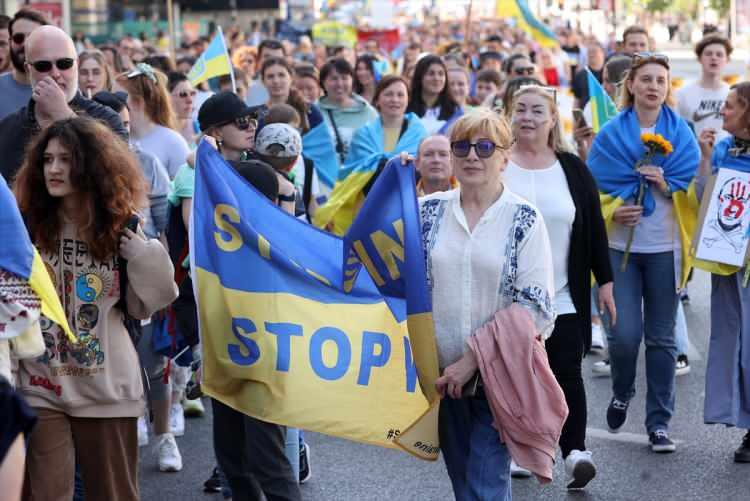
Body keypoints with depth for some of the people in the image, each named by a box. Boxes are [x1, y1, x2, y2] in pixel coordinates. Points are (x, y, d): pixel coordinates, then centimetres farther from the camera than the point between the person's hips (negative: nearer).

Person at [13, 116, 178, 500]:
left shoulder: (121, 226, 0)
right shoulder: (25, 225, -2)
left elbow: (141, 308, 5)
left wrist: (148, 260, -9)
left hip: (107, 386, 1)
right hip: (40, 386, -1)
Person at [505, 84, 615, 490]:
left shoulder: (573, 169, 4)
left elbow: (595, 228, 7)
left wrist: (605, 281, 4)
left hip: (563, 298, 0)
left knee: (567, 373, -7)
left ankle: (575, 450, -10)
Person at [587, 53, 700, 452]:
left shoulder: (682, 134, 3)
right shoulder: (610, 134, 2)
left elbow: (695, 191, 4)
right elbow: (594, 187, 4)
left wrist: (666, 185, -15)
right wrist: (613, 211, -14)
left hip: (665, 247, 1)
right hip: (620, 245, 0)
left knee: (661, 337, 3)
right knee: (624, 333, -8)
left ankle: (659, 421, 13)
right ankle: (622, 392, 23)